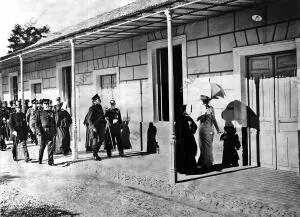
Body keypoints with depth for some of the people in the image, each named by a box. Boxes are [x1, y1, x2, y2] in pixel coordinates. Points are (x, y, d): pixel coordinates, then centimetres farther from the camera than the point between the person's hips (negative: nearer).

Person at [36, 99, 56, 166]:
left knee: (50, 146, -1)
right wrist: (38, 131, -10)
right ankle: (40, 160, 22)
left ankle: (50, 161, 1)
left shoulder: (51, 113, 14)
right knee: (42, 146, 4)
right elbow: (37, 123, 1)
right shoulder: (40, 113, 4)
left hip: (51, 132, 2)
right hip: (43, 131, -2)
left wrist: (55, 131, 13)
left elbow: (54, 123, 18)